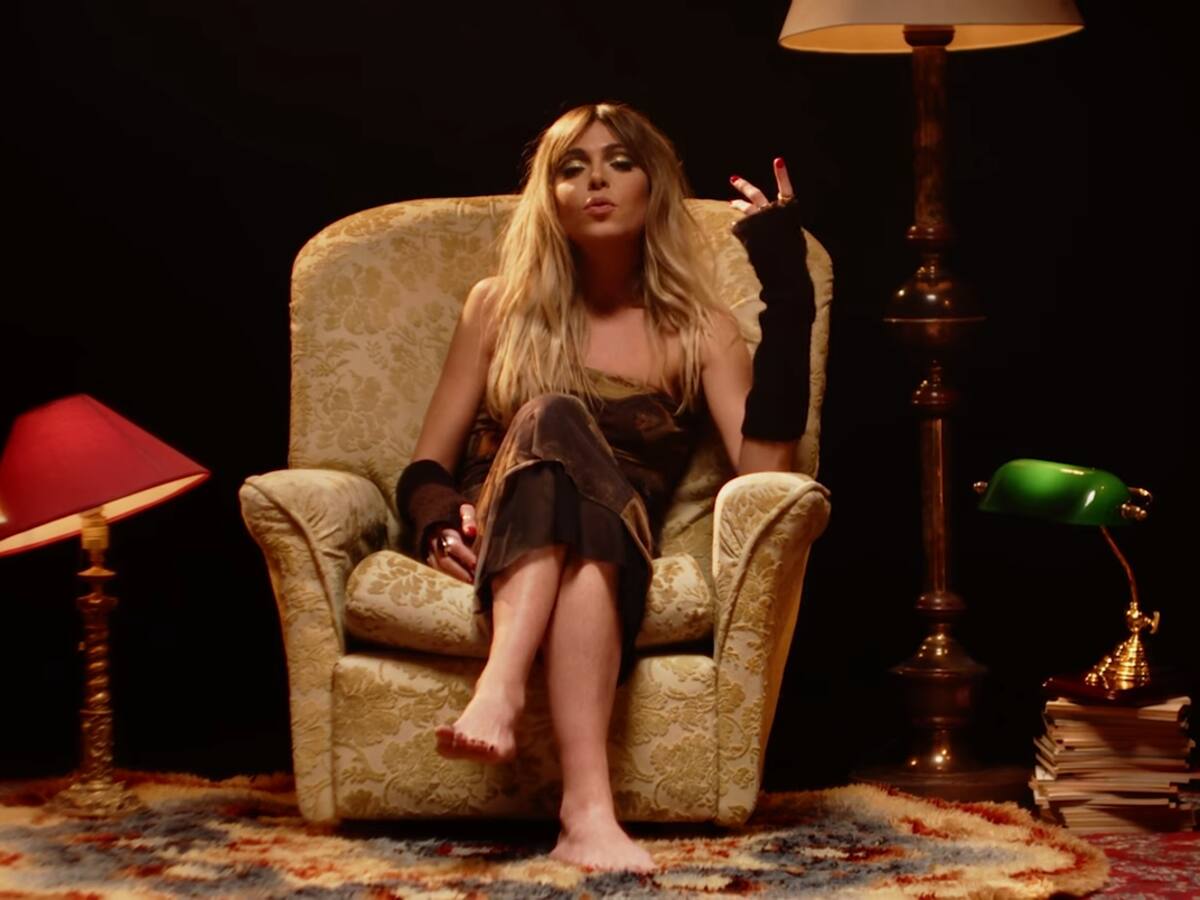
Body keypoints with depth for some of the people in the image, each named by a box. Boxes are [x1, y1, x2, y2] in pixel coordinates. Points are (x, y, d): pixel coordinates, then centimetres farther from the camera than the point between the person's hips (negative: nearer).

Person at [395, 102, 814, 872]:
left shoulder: (698, 330, 10)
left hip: (607, 558, 0)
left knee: (557, 428, -33)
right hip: (493, 548, 1)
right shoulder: (501, 305, 15)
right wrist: (442, 523, -12)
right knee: (556, 419, -33)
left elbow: (764, 470, -7)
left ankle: (502, 689, -55)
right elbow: (426, 469, 13)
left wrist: (787, 295, -10)